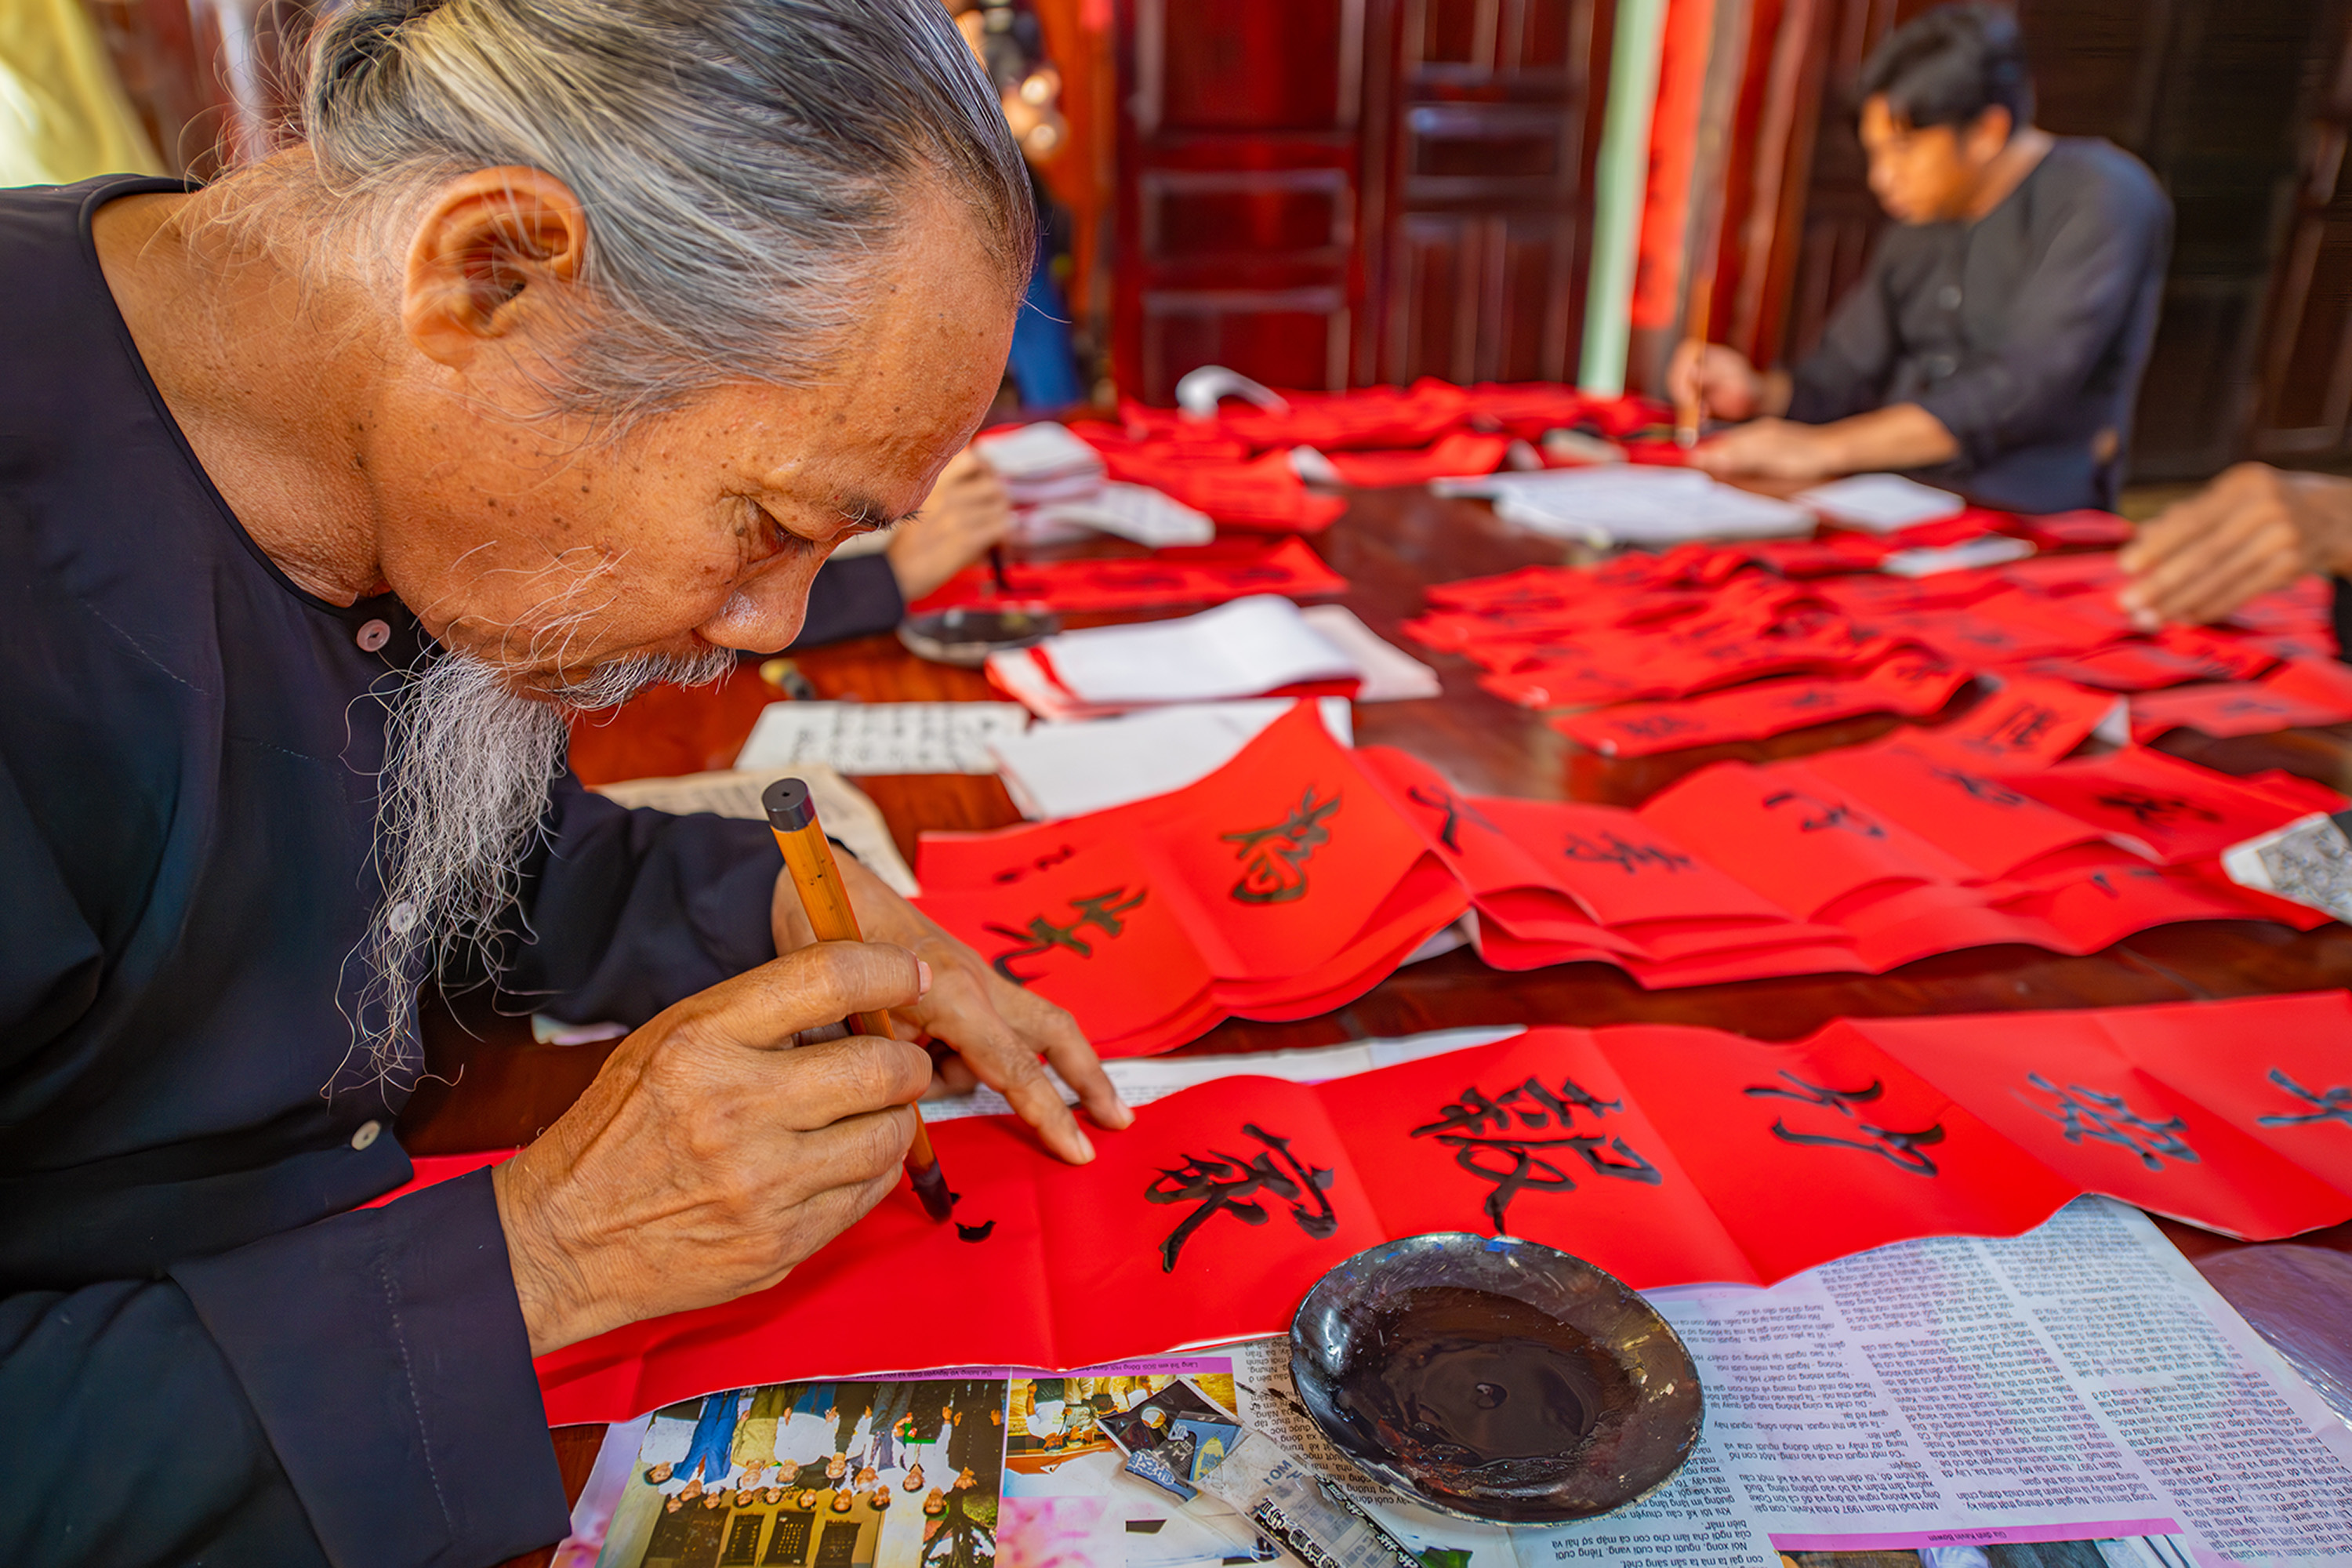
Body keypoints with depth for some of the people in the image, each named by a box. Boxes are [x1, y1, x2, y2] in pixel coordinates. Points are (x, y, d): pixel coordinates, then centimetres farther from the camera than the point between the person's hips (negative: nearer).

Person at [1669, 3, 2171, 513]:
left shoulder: (2104, 197, -7)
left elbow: (2027, 389, -19)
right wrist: (1759, 392, -5)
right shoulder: (1918, 227, 16)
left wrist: (1825, 446, -24)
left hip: (2028, 525, -7)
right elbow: (1843, 374, 18)